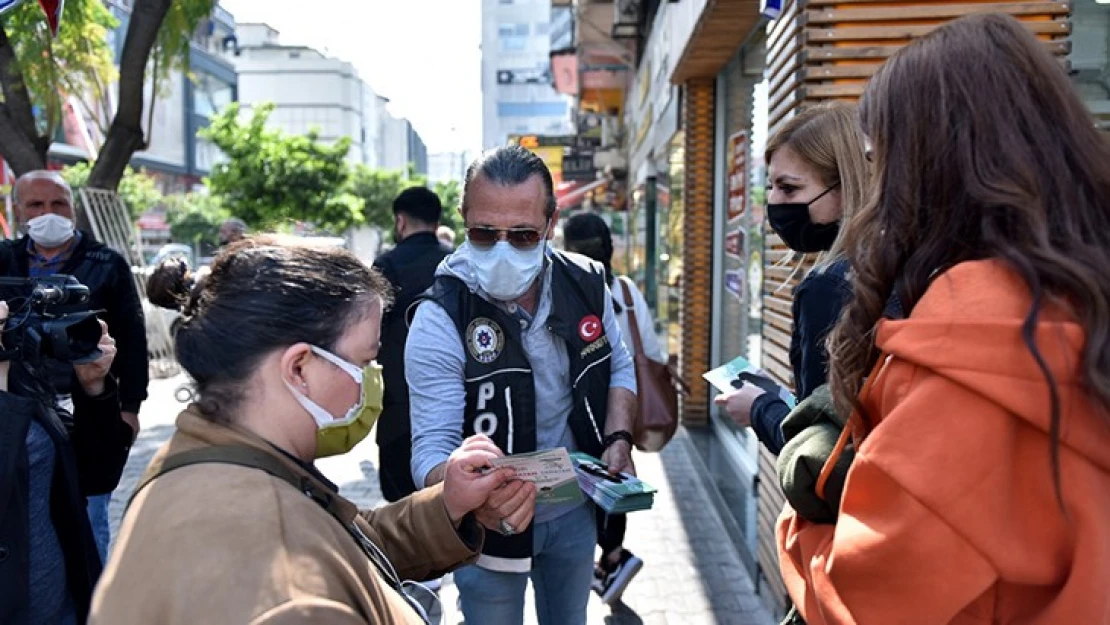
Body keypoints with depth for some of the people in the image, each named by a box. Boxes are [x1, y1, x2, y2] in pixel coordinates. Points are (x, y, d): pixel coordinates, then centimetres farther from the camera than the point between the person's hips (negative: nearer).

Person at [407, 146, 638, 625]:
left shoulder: (586, 284, -10)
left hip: (575, 510, 4)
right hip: (489, 523, -4)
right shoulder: (440, 320, -24)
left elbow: (619, 367, 7)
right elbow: (432, 447, -27)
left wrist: (618, 438, -9)